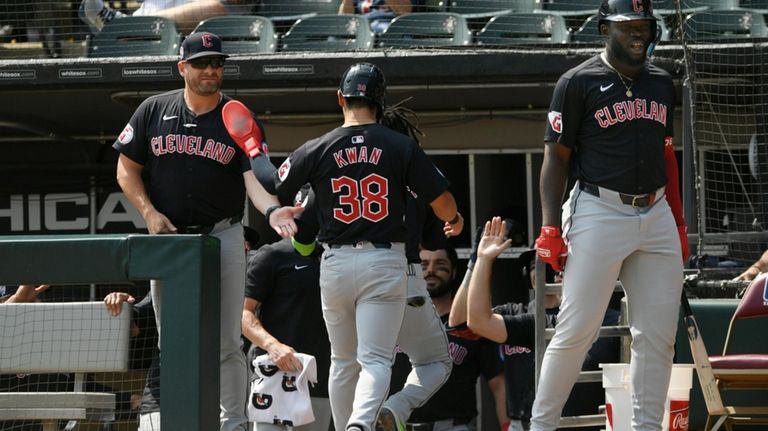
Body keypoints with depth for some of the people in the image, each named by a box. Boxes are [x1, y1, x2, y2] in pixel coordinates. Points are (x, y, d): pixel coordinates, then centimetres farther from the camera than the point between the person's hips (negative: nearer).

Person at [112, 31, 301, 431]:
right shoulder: (154, 111, 2)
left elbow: (254, 178, -14)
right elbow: (127, 170, 7)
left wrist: (272, 209, -34)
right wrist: (149, 212, -8)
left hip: (223, 236, -2)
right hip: (167, 235, 2)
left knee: (226, 343, -4)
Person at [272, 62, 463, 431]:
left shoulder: (315, 150, -1)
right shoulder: (402, 147, -3)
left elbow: (271, 198, 8)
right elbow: (442, 202, 0)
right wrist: (455, 221, 23)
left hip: (336, 262, 2)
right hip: (385, 262, -2)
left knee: (343, 360, 17)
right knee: (375, 359, -6)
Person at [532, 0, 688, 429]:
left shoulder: (662, 84, 14)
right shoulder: (579, 83, -3)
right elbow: (556, 157, -3)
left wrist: (679, 224, 16)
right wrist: (551, 229, -9)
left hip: (656, 214, 6)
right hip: (599, 214, -6)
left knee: (658, 336, 3)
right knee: (576, 330, -8)